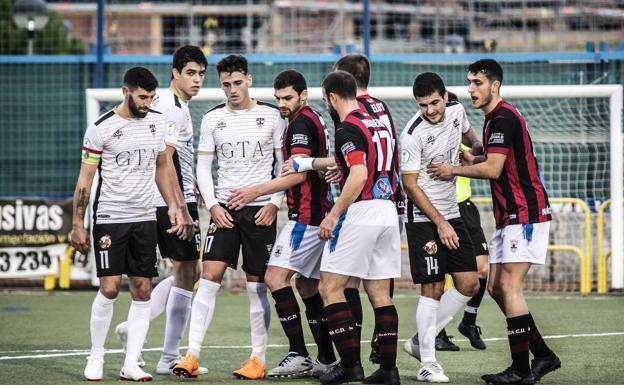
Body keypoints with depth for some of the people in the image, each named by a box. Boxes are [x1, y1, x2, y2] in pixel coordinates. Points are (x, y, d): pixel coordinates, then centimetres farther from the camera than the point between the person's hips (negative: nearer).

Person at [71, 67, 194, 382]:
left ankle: (131, 364, 3)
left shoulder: (158, 122, 6)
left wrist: (175, 206, 10)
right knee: (109, 288, -10)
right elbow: (85, 178, -4)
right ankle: (96, 358, 7)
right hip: (110, 217, -5)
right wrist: (77, 224, -6)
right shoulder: (101, 128, -9)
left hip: (145, 217, 5)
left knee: (142, 290, 0)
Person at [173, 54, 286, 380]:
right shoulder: (213, 119, 6)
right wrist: (213, 205, -4)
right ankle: (192, 356, -12)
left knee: (257, 286, 2)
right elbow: (203, 167, 8)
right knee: (209, 277, -10)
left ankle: (258, 359, 10)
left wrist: (274, 203, -7)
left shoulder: (271, 116, 1)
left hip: (261, 209, -1)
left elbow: (284, 165, 4)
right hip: (224, 209, 1)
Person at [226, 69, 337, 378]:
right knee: (306, 285, 14)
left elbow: (298, 173, -21)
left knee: (275, 276, -15)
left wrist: (257, 191, -23)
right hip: (319, 215, 11)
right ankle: (326, 359, 16)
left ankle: (298, 354, -21)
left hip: (306, 216, -11)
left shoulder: (301, 123, -11)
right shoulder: (313, 120, 20)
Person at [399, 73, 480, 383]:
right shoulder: (412, 135, -19)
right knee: (432, 289, -9)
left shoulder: (456, 111, 0)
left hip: (451, 214, 7)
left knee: (468, 285, 4)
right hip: (423, 219, -7)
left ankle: (420, 341, 15)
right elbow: (410, 185, -16)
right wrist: (440, 223, -18)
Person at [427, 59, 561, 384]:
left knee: (509, 286, -12)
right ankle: (543, 355, 13)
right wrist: (470, 159, 11)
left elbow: (492, 169, -21)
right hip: (510, 217, 10)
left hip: (525, 215, -10)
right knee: (496, 287, 8)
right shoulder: (494, 119, 16)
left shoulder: (503, 118, -15)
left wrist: (453, 170, -9)